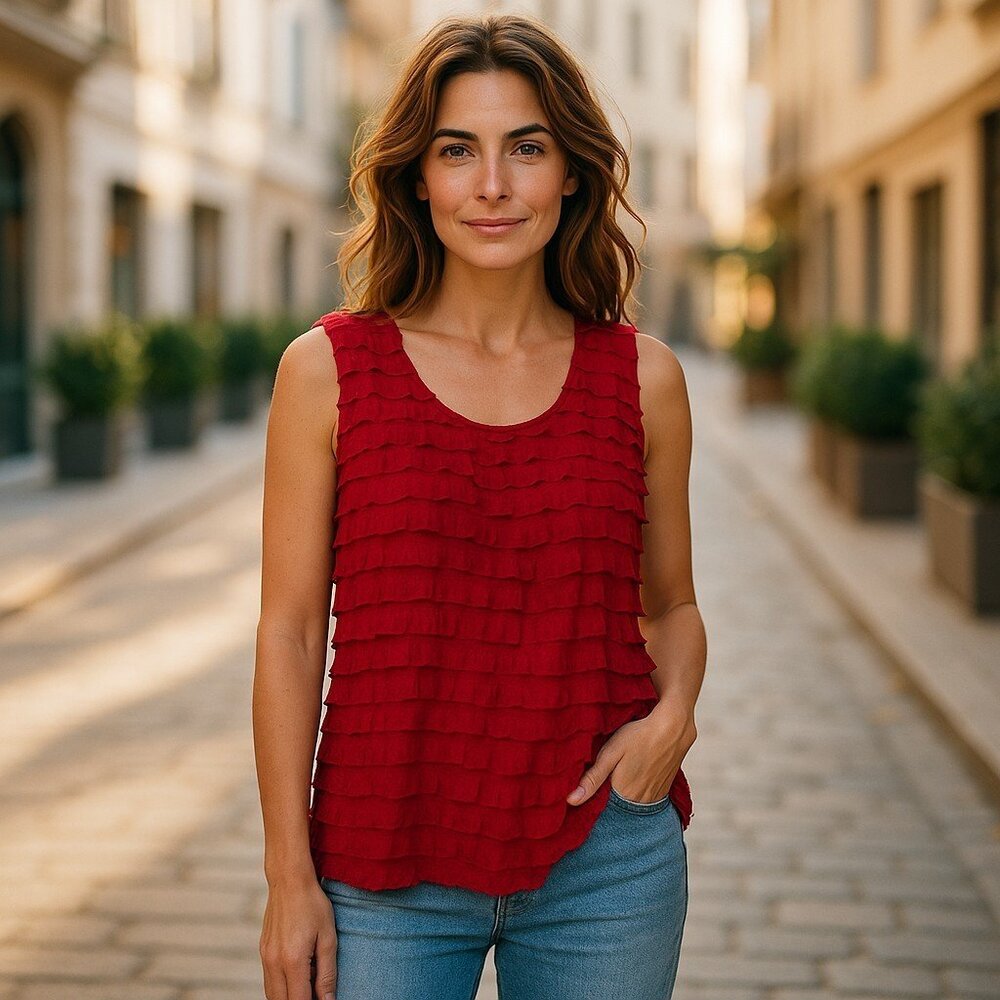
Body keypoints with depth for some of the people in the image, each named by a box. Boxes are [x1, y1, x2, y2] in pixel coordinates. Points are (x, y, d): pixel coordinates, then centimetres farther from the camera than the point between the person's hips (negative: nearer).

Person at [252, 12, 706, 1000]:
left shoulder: (641, 376, 1)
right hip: (388, 867, -1)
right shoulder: (329, 370, -4)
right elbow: (290, 630, -2)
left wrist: (674, 710, -9)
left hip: (602, 861, 2)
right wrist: (290, 877, -4)